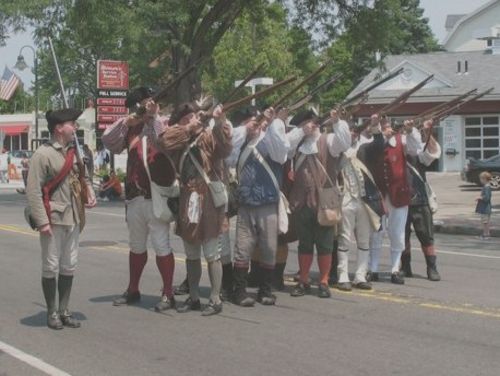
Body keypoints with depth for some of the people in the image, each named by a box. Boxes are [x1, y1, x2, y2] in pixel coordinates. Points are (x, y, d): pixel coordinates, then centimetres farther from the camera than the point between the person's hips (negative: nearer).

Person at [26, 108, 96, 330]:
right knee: (51, 267, 2)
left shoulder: (74, 152, 10)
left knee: (69, 266, 12)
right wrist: (42, 221, -18)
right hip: (53, 219, -7)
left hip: (73, 218, 7)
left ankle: (64, 311, 22)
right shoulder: (43, 154, -11)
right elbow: (33, 191, -14)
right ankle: (51, 313, 14)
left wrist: (90, 194, 3)